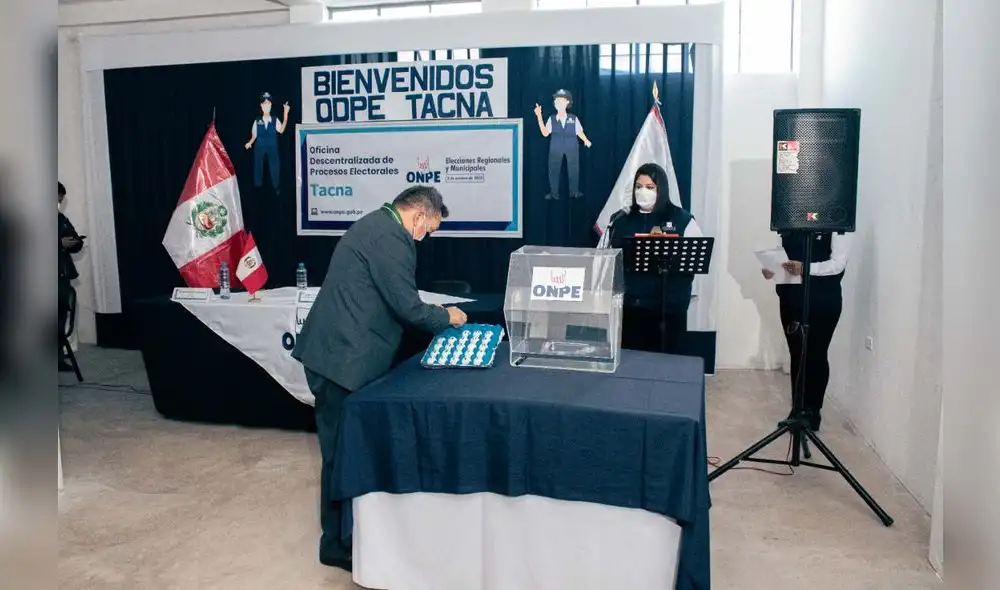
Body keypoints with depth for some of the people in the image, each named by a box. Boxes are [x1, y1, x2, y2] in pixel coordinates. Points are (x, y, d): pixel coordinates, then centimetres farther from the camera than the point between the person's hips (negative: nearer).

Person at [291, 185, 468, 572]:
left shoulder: (377, 225, 17)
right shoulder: (390, 237, -17)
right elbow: (406, 306, -17)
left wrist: (429, 315, 15)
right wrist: (445, 317, 0)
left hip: (339, 351, 11)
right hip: (342, 357, -11)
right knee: (342, 449, 2)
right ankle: (337, 545, 16)